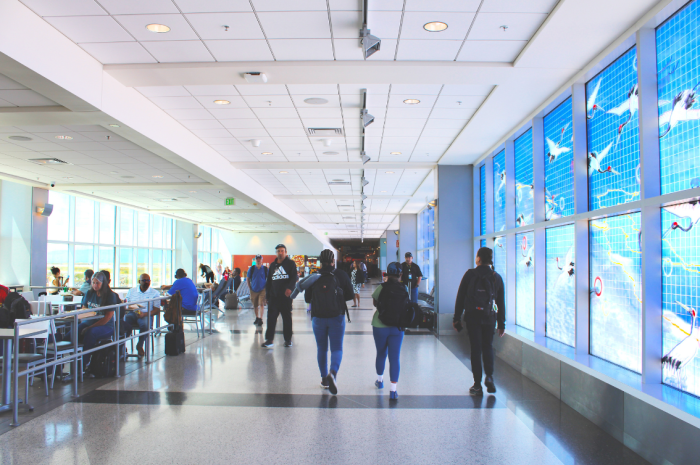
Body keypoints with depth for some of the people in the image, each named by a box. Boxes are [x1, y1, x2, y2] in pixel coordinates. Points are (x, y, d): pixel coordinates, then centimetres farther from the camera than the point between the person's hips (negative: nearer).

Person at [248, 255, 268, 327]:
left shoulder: (265, 269, -1)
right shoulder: (251, 269, 2)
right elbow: (248, 279, 10)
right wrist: (250, 288, 4)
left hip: (262, 289, -2)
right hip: (254, 290, 2)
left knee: (261, 304, -14)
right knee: (255, 305, 12)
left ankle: (260, 319, -14)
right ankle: (257, 318, 28)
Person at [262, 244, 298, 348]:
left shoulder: (290, 264, 4)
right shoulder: (273, 265, 16)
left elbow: (294, 277, -7)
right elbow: (269, 280, 19)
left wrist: (290, 288, -24)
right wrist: (267, 294, 13)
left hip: (286, 296, -3)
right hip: (274, 296, 3)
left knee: (287, 318, 5)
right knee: (271, 317, -3)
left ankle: (288, 339, 14)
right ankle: (269, 339, 1)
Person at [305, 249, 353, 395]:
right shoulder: (341, 275, -4)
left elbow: (307, 298, 3)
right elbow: (350, 295, 2)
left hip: (318, 317, 1)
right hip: (337, 317, -1)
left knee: (321, 348, 16)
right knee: (337, 348, 4)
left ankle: (324, 378, 21)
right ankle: (333, 372, -22)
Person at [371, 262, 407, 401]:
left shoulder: (381, 288, -10)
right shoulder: (404, 289, -5)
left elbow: (374, 302, 4)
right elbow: (406, 306, 2)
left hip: (380, 326, 0)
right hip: (397, 327, 0)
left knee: (381, 354, 20)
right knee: (395, 358, 2)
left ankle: (379, 380, 40)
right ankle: (393, 390, -2)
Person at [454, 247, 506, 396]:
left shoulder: (470, 274, -5)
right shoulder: (497, 277, 4)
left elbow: (460, 297, -4)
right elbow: (501, 303, 7)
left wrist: (456, 318, 4)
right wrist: (502, 323, 14)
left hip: (472, 316, -2)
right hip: (489, 318, 2)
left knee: (476, 349, 4)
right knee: (488, 347, 18)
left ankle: (477, 385, 7)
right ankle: (489, 376, -1)